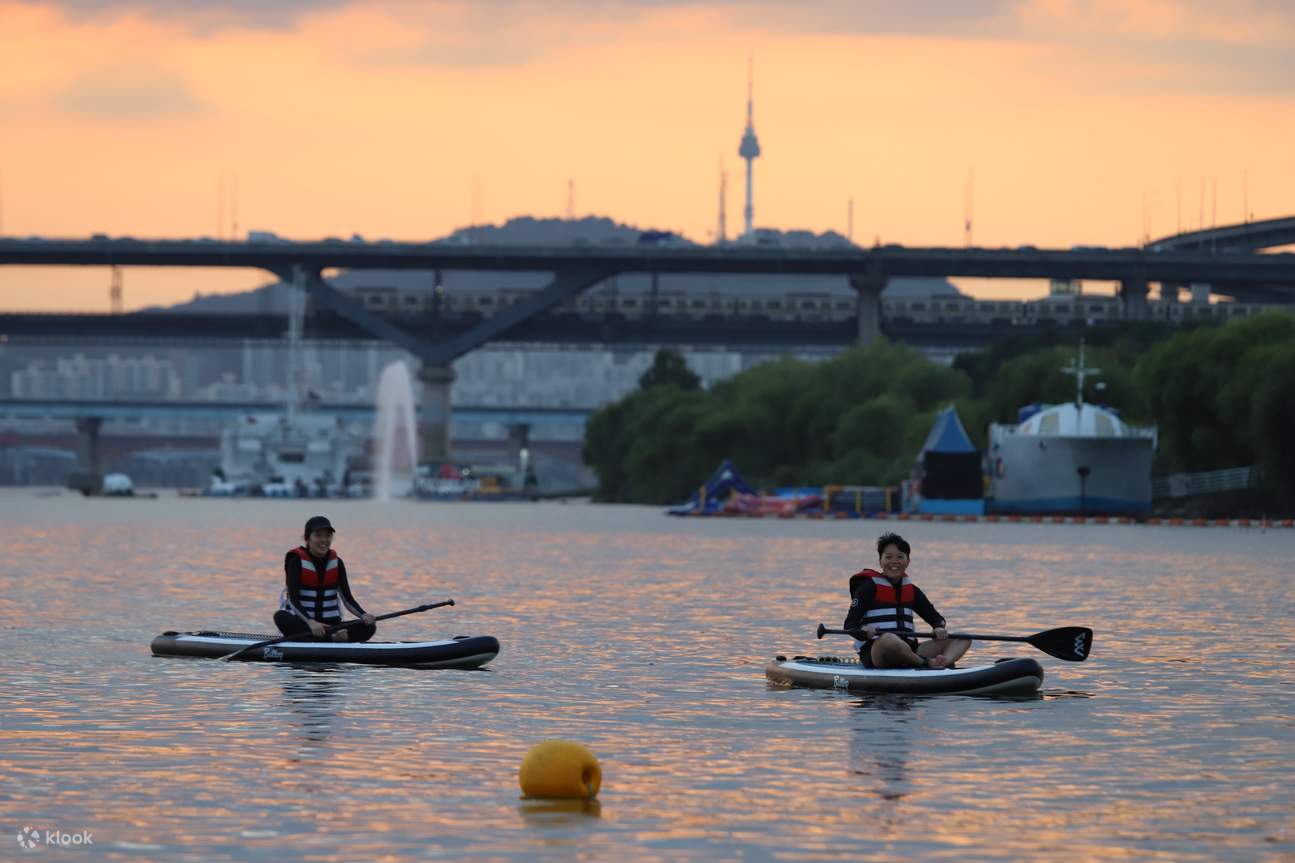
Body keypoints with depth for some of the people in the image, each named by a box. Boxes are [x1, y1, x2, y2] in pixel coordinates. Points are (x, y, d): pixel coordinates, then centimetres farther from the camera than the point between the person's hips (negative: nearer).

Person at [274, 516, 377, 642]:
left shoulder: (336, 563, 8)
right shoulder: (296, 561, -5)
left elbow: (347, 598, 4)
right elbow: (293, 600, -15)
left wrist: (363, 615, -17)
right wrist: (310, 622, -33)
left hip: (331, 624, 3)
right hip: (301, 624, -3)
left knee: (369, 627, -19)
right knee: (281, 617, -37)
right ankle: (333, 638, -42)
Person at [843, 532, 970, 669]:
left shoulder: (911, 590, 19)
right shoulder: (869, 587, 1)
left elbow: (935, 617, 16)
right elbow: (850, 625, -7)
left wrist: (940, 628, -9)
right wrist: (862, 630, -31)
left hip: (909, 651, 7)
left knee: (962, 640, -6)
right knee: (888, 639, -43)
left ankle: (944, 661, -40)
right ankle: (928, 663, -27)